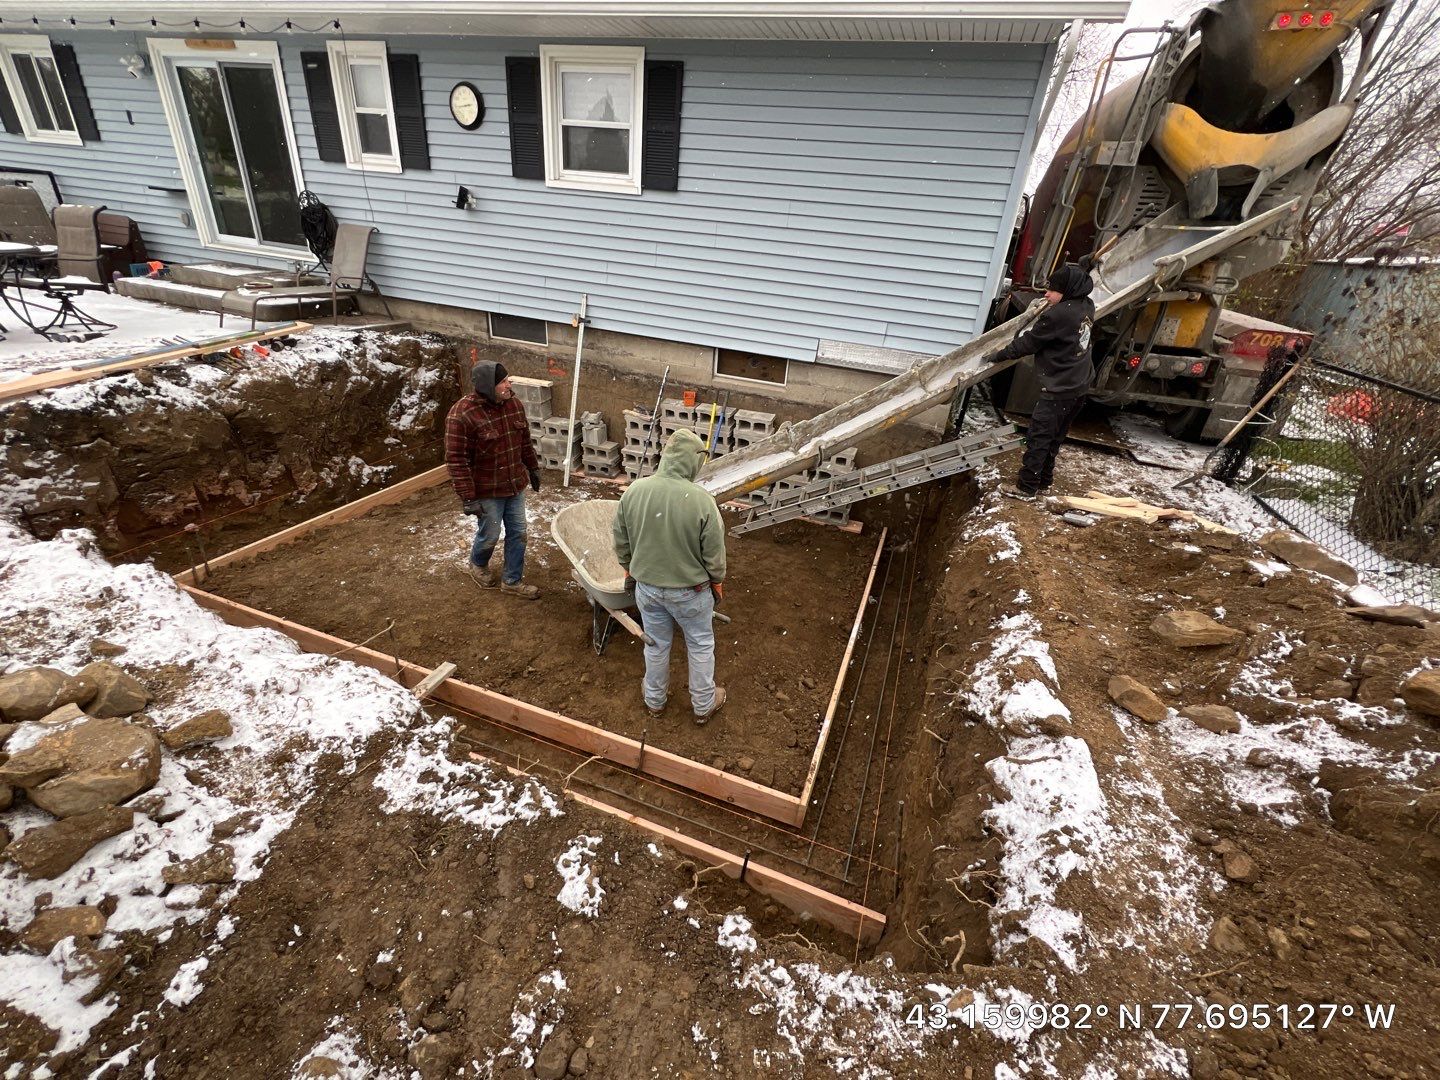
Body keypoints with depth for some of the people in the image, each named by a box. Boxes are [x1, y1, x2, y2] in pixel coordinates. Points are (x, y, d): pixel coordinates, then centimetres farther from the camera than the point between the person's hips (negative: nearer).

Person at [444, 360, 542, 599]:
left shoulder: (513, 404, -2)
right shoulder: (462, 414, -23)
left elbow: (525, 441, 12)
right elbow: (456, 460, -21)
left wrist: (533, 467, 18)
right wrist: (467, 497, -21)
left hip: (516, 485, 6)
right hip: (487, 491, -6)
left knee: (517, 533, 11)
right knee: (489, 536, 11)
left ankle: (511, 581, 28)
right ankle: (478, 565, 44)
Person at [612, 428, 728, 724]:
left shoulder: (634, 491, -13)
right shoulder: (702, 500, -24)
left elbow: (620, 540, 0)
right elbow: (714, 553, -14)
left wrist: (629, 569, 16)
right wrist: (717, 583, 4)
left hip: (647, 586, 3)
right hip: (690, 590, -3)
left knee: (656, 644, 23)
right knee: (700, 645, 19)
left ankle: (655, 699, 43)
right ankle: (703, 705, 36)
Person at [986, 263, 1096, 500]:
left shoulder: (1057, 314, -21)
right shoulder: (1087, 306, 5)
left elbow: (1028, 343, -11)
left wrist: (999, 355, 0)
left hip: (1060, 389, -9)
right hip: (1080, 386, 9)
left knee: (1038, 437, -3)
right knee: (1054, 437, 17)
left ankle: (1026, 487, 2)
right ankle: (1043, 480, 27)